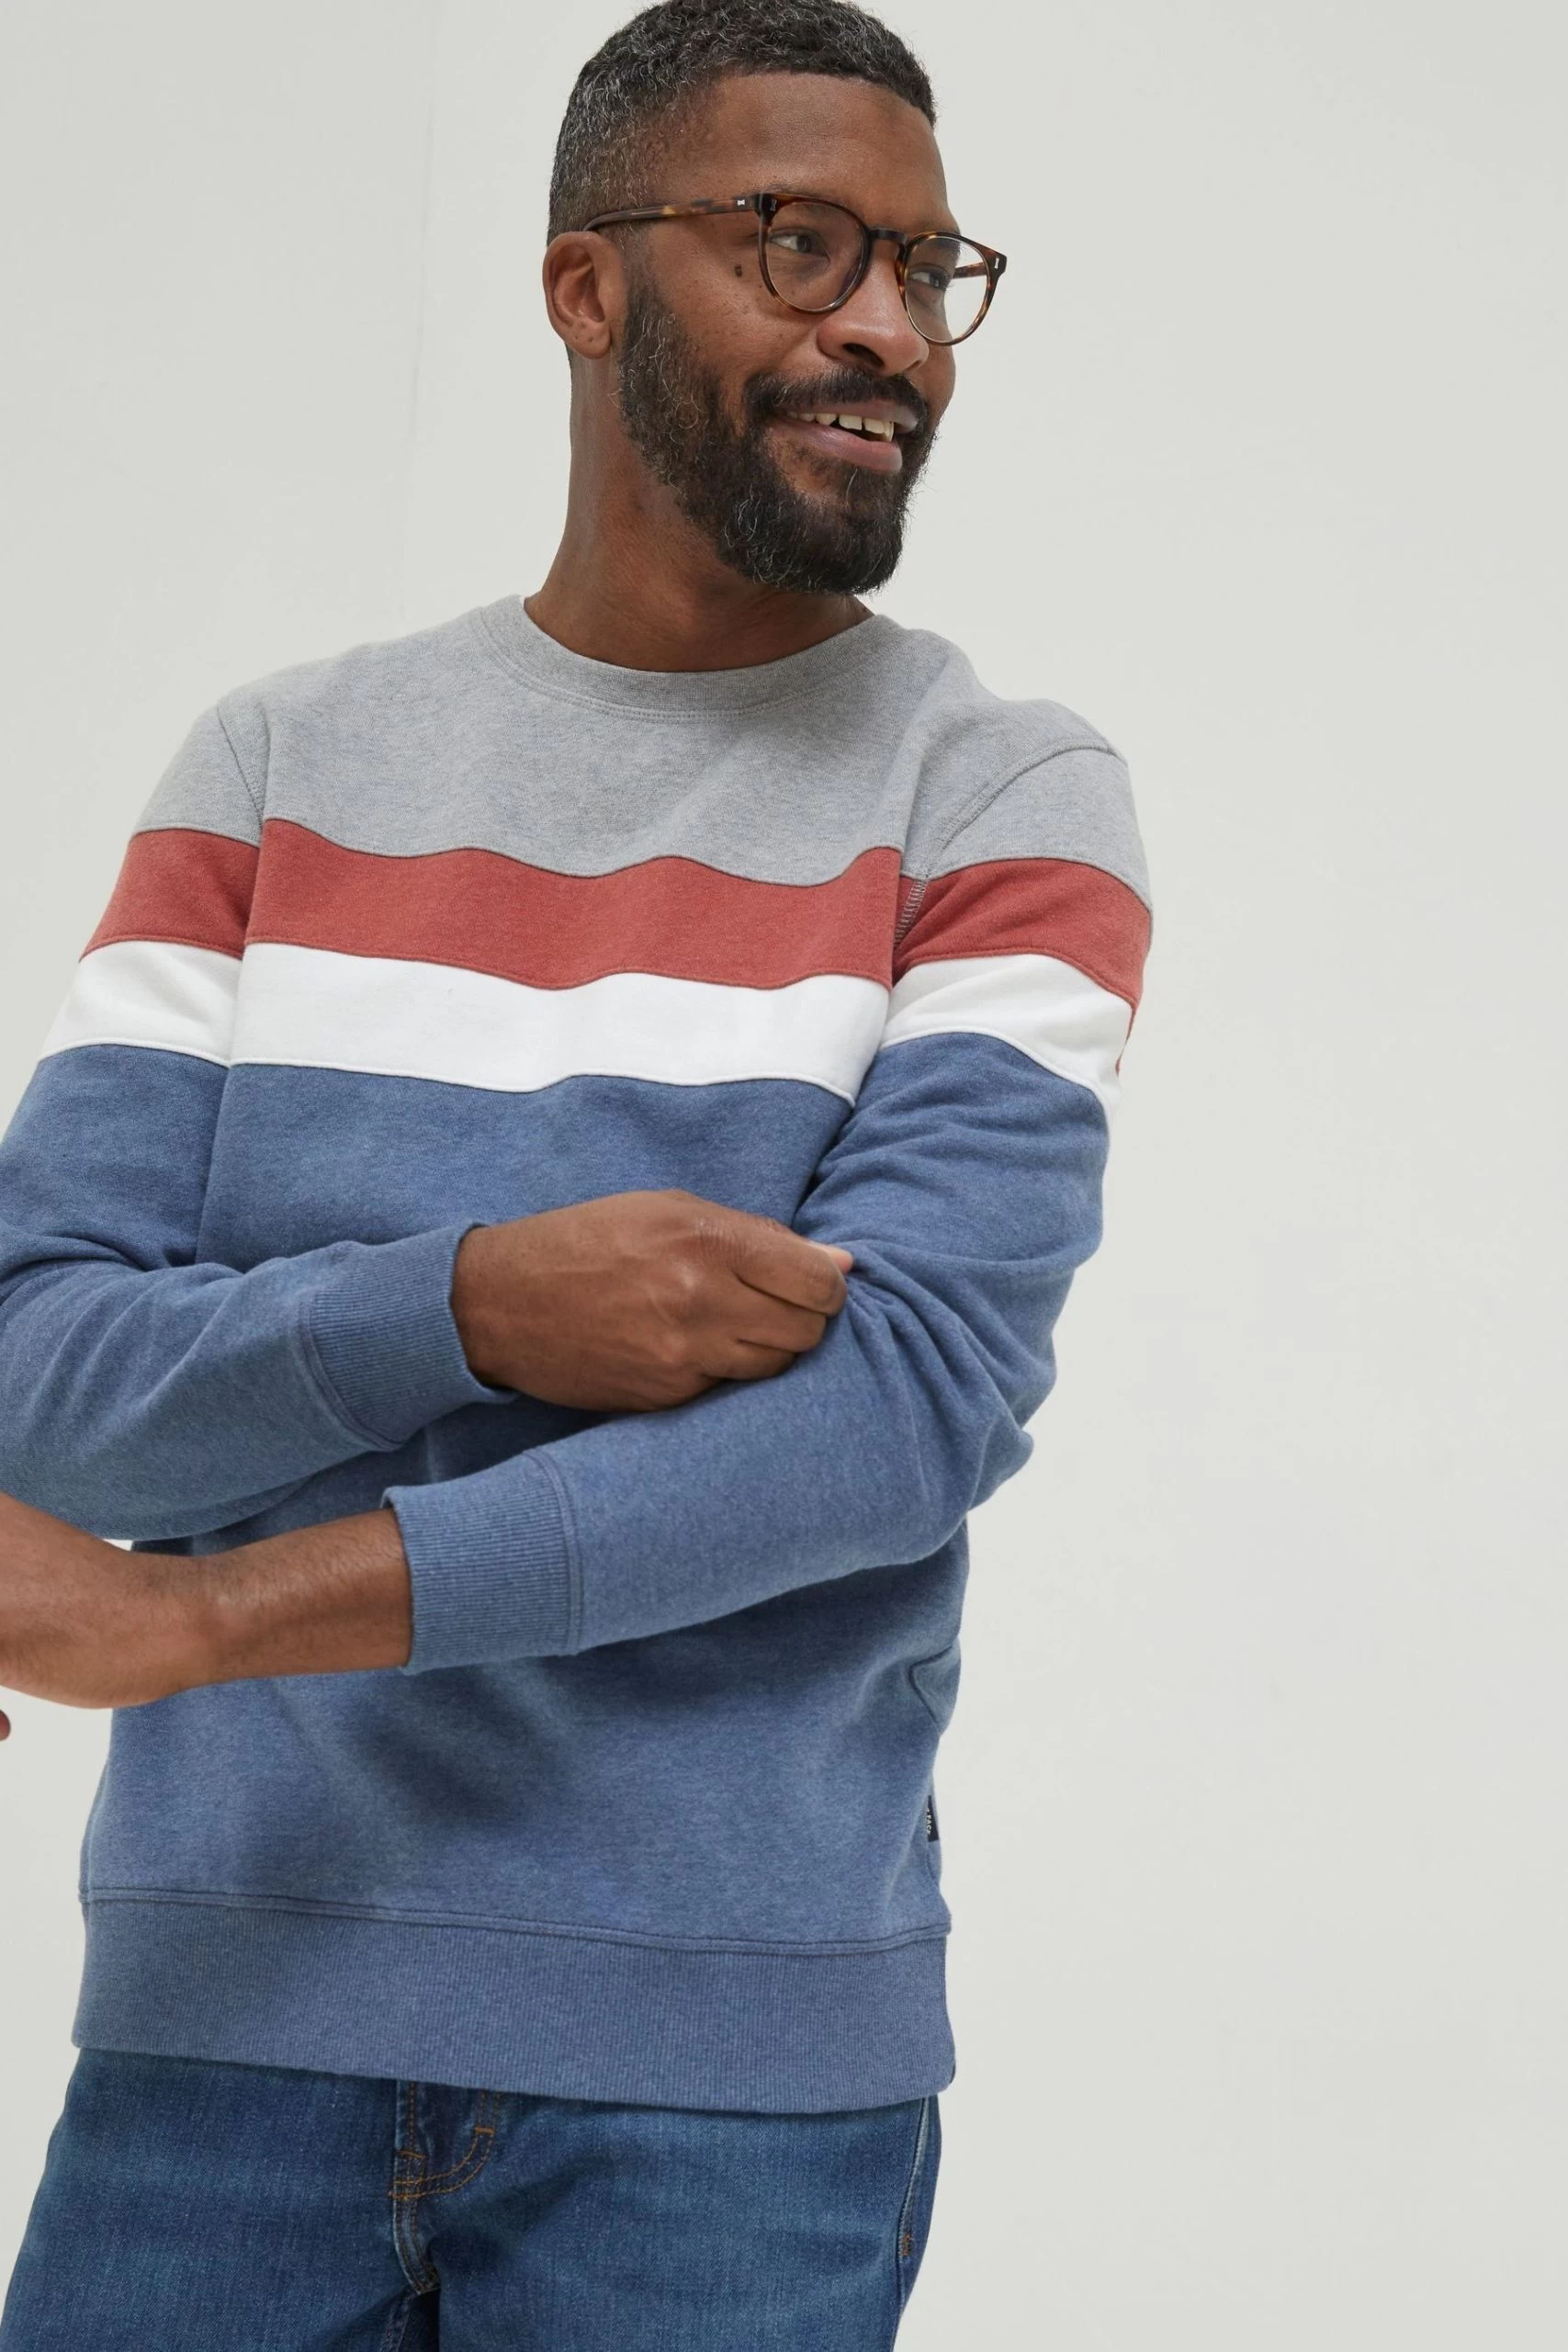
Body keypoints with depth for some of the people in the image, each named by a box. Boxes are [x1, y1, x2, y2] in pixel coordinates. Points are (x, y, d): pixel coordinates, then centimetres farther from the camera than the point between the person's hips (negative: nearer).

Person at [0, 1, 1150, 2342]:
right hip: (225, 1999, 2)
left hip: (732, 2060, -2)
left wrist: (208, 1612, -17)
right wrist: (471, 1308, -20)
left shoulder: (1005, 805, -1)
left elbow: (912, 1391, -15)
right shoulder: (278, 769, 7)